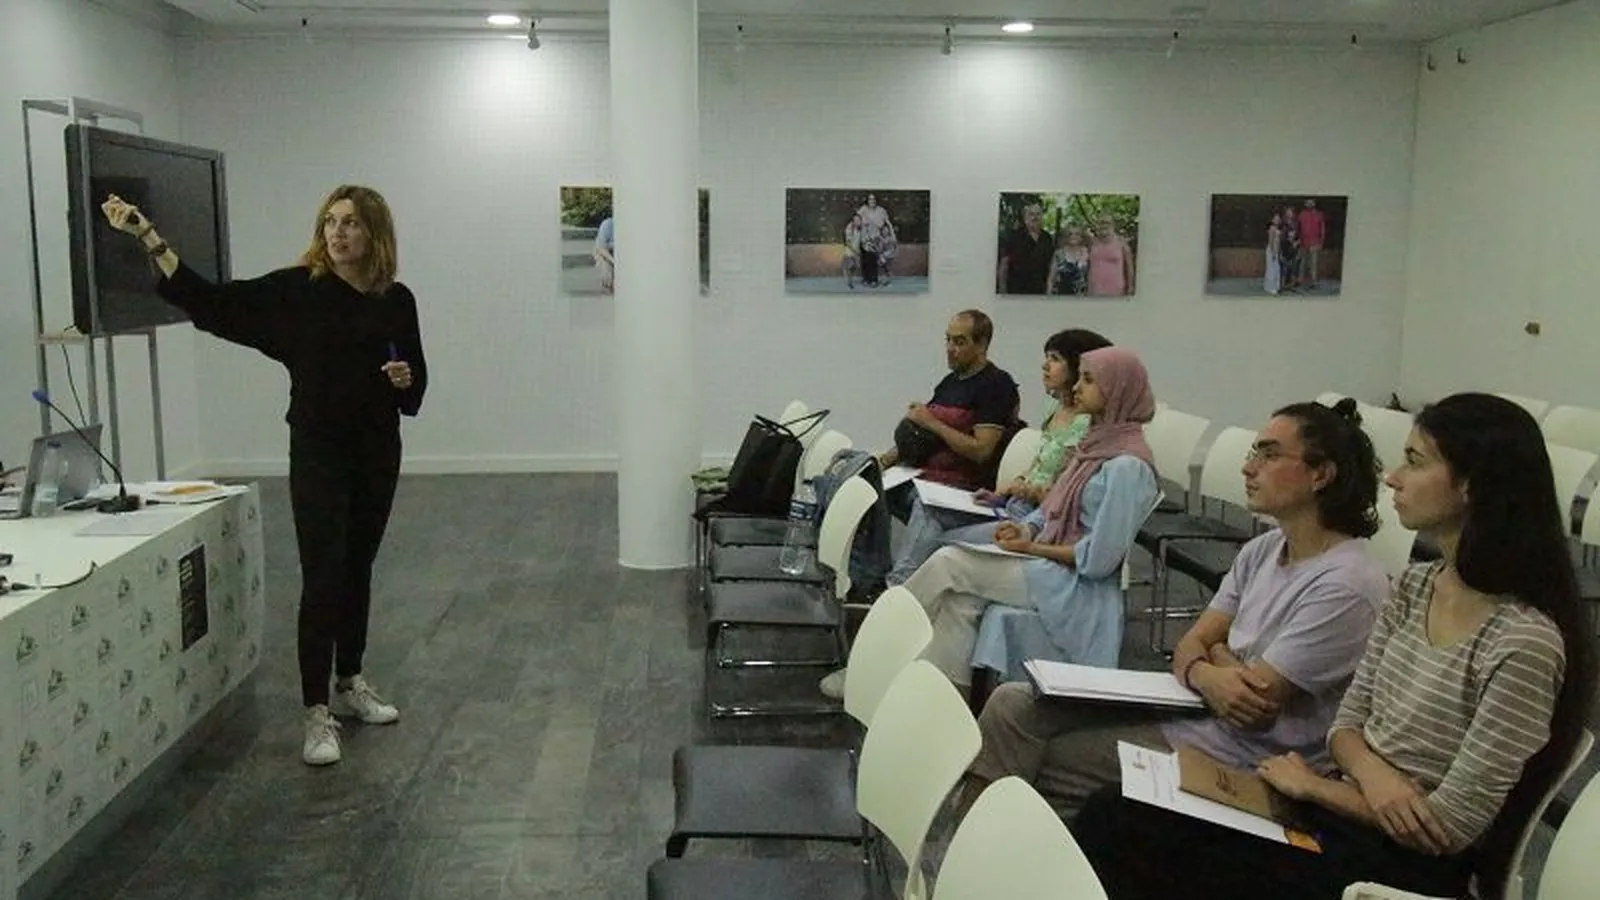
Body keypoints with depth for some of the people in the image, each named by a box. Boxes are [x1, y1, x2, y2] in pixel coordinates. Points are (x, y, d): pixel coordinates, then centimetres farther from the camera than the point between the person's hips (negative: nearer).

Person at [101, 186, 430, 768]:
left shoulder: (397, 301, 3)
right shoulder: (295, 289, -4)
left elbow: (415, 383, 12)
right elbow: (210, 302, -9)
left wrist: (407, 378, -12)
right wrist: (148, 237, -14)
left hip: (377, 453, 3)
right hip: (318, 454, -3)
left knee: (357, 573, 14)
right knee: (322, 581, -7)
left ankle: (351, 685, 29)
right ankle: (317, 714, 0)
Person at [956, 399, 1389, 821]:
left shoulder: (1346, 585, -18)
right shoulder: (1263, 551, 10)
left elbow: (1258, 705, -20)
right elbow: (1190, 647, 6)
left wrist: (1215, 650, -2)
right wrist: (1206, 675, -16)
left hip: (1238, 757, -8)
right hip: (1188, 711, 8)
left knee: (1041, 759, -11)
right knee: (1013, 703, -6)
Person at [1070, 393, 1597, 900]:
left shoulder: (1525, 643, -21)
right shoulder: (1416, 586, 4)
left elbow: (1450, 827, -18)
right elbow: (1347, 724, 9)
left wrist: (1314, 785, -6)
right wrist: (1370, 772, -14)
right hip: (1334, 810, 7)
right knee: (1109, 818, -11)